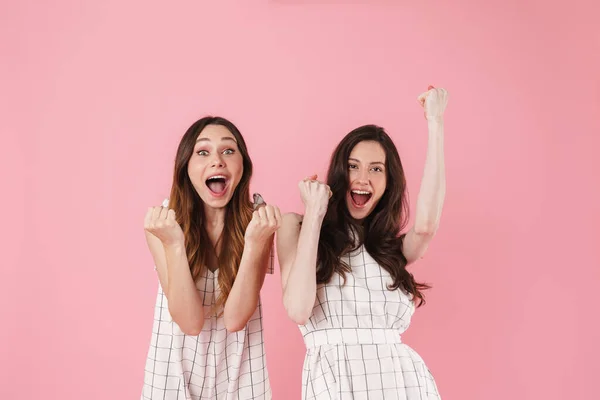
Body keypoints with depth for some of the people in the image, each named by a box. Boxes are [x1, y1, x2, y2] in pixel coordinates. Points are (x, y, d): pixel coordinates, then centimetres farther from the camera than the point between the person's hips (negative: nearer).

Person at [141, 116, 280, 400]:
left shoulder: (257, 217, -13)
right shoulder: (163, 220, -14)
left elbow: (235, 318, -20)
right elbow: (190, 322, -21)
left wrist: (255, 243, -32)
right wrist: (173, 244, -33)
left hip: (239, 369, 1)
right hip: (177, 368, 0)